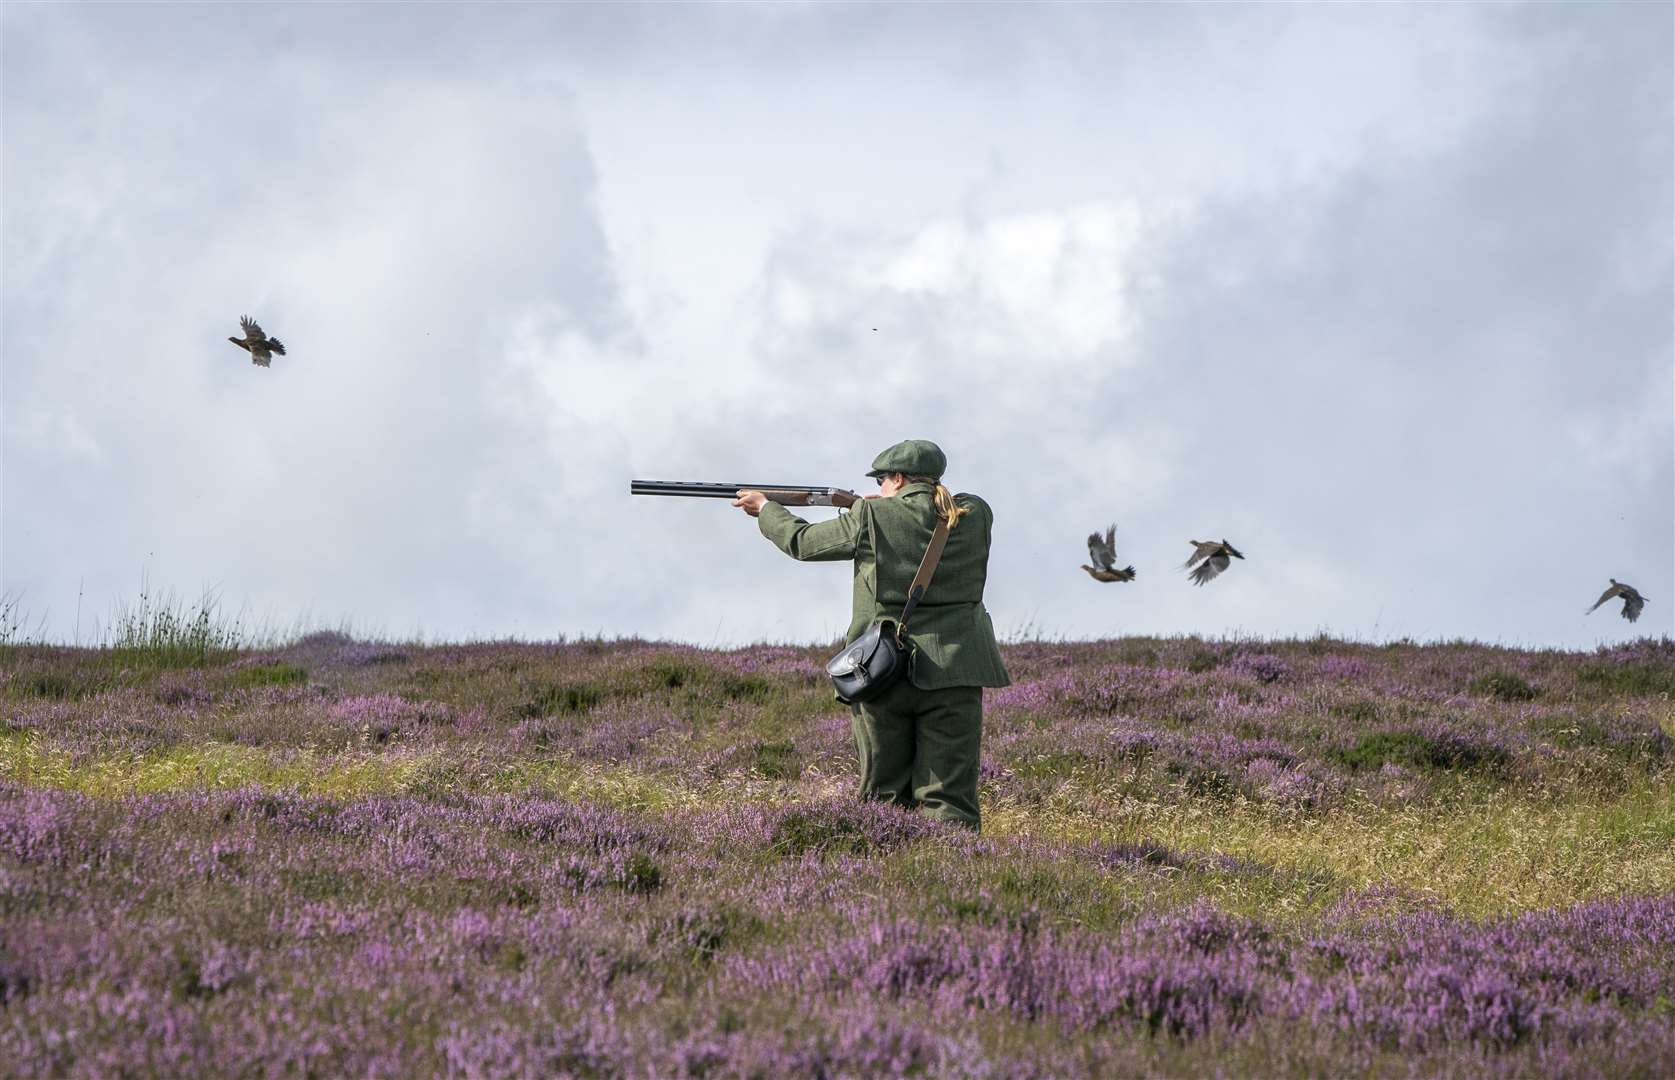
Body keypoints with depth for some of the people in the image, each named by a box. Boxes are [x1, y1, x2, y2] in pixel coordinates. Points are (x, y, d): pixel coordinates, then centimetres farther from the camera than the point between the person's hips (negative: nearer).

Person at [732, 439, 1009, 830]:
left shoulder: (870, 519, -2)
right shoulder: (975, 516, 4)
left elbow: (802, 542, 13)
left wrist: (765, 509, 32)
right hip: (952, 671, 1)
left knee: (885, 797, 10)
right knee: (948, 800, -4)